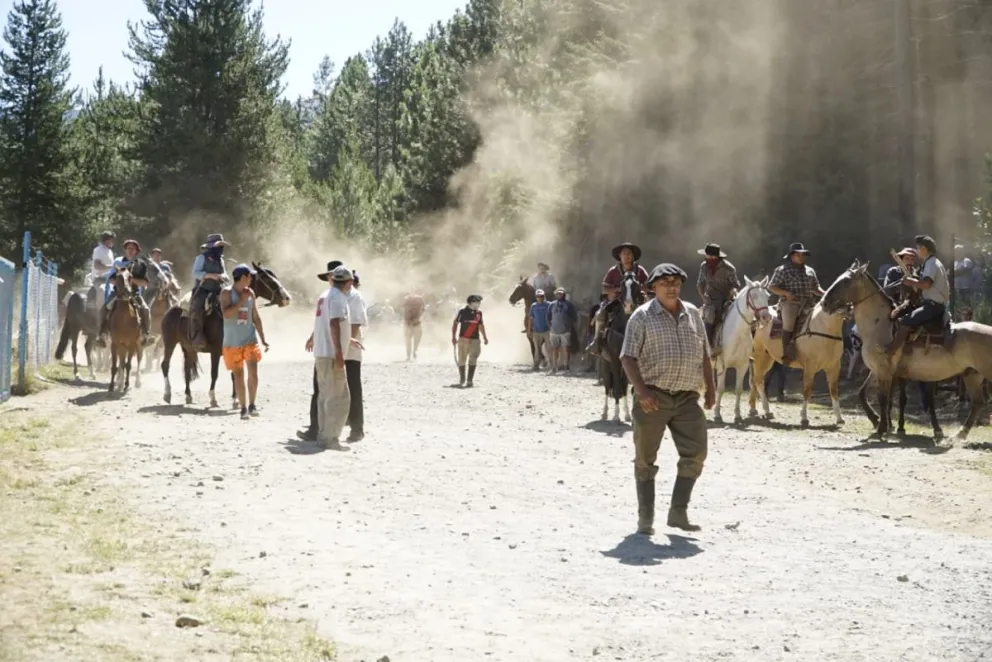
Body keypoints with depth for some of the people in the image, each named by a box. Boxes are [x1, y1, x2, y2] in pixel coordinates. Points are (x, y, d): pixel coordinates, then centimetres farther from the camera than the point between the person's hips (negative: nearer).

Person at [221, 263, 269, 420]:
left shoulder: (250, 293, 7)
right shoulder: (227, 292, -6)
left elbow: (256, 318, 13)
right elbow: (226, 314, -21)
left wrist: (263, 340, 10)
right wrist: (242, 300, -19)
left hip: (250, 339, 3)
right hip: (233, 342, -3)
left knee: (253, 372, -12)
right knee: (238, 376, 6)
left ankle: (252, 405, -1)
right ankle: (243, 408, 15)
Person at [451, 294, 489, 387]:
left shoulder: (479, 313, 8)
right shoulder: (462, 311, -4)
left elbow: (481, 325, 21)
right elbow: (455, 324, 1)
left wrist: (484, 337, 22)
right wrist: (453, 337, -3)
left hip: (475, 340, 2)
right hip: (463, 339, -2)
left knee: (472, 360, -6)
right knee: (462, 360, 5)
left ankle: (469, 380, -5)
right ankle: (462, 379, 23)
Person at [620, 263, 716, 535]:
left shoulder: (693, 314, 10)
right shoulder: (642, 316, -5)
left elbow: (704, 354, 17)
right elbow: (628, 357, -10)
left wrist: (709, 386, 9)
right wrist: (641, 390, -21)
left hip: (688, 397, 4)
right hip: (653, 397, -4)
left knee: (696, 453, -3)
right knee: (645, 459, 5)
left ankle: (678, 512, 7)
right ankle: (645, 517, 14)